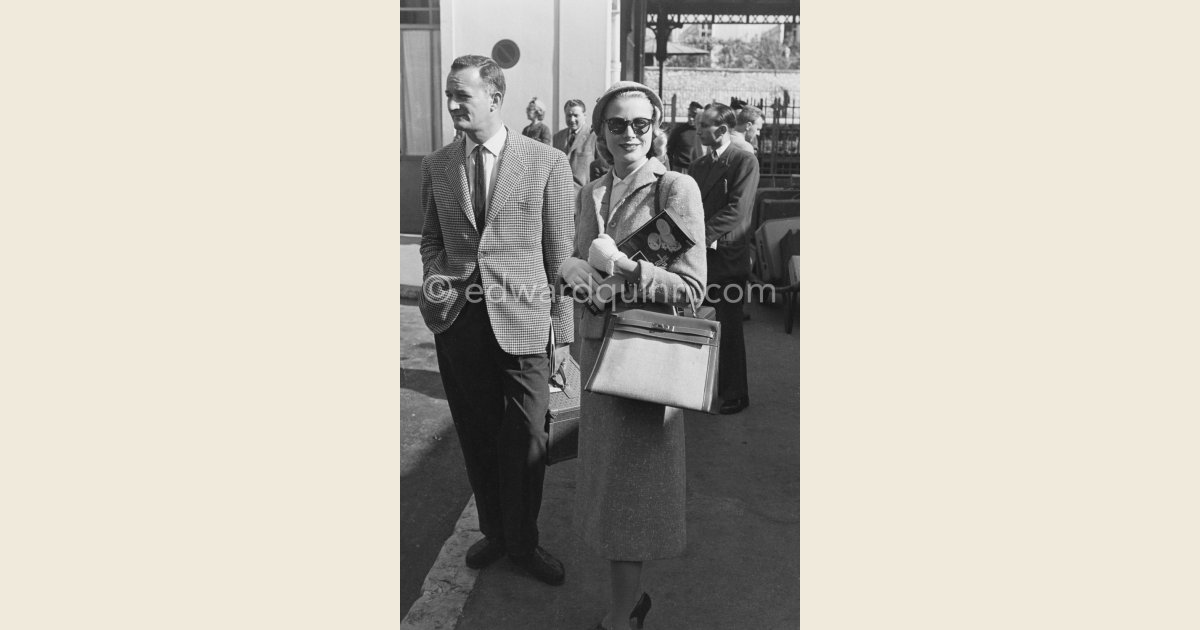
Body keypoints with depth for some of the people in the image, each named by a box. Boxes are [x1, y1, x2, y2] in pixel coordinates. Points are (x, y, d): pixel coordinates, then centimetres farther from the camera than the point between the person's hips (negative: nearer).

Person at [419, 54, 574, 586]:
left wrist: (563, 331, -2)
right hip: (458, 319, 3)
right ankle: (493, 531, 34)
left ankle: (522, 543, 25)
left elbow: (560, 255, -1)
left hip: (522, 321, -3)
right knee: (477, 437, 13)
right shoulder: (436, 166, 8)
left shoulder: (547, 163, -3)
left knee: (526, 441, 3)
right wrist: (434, 276, -2)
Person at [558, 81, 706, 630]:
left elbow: (692, 289, -15)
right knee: (605, 474, 17)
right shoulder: (589, 195, 10)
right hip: (597, 345, 7)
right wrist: (572, 266, -7)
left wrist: (619, 265, -22)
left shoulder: (677, 189, -11)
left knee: (630, 480, 4)